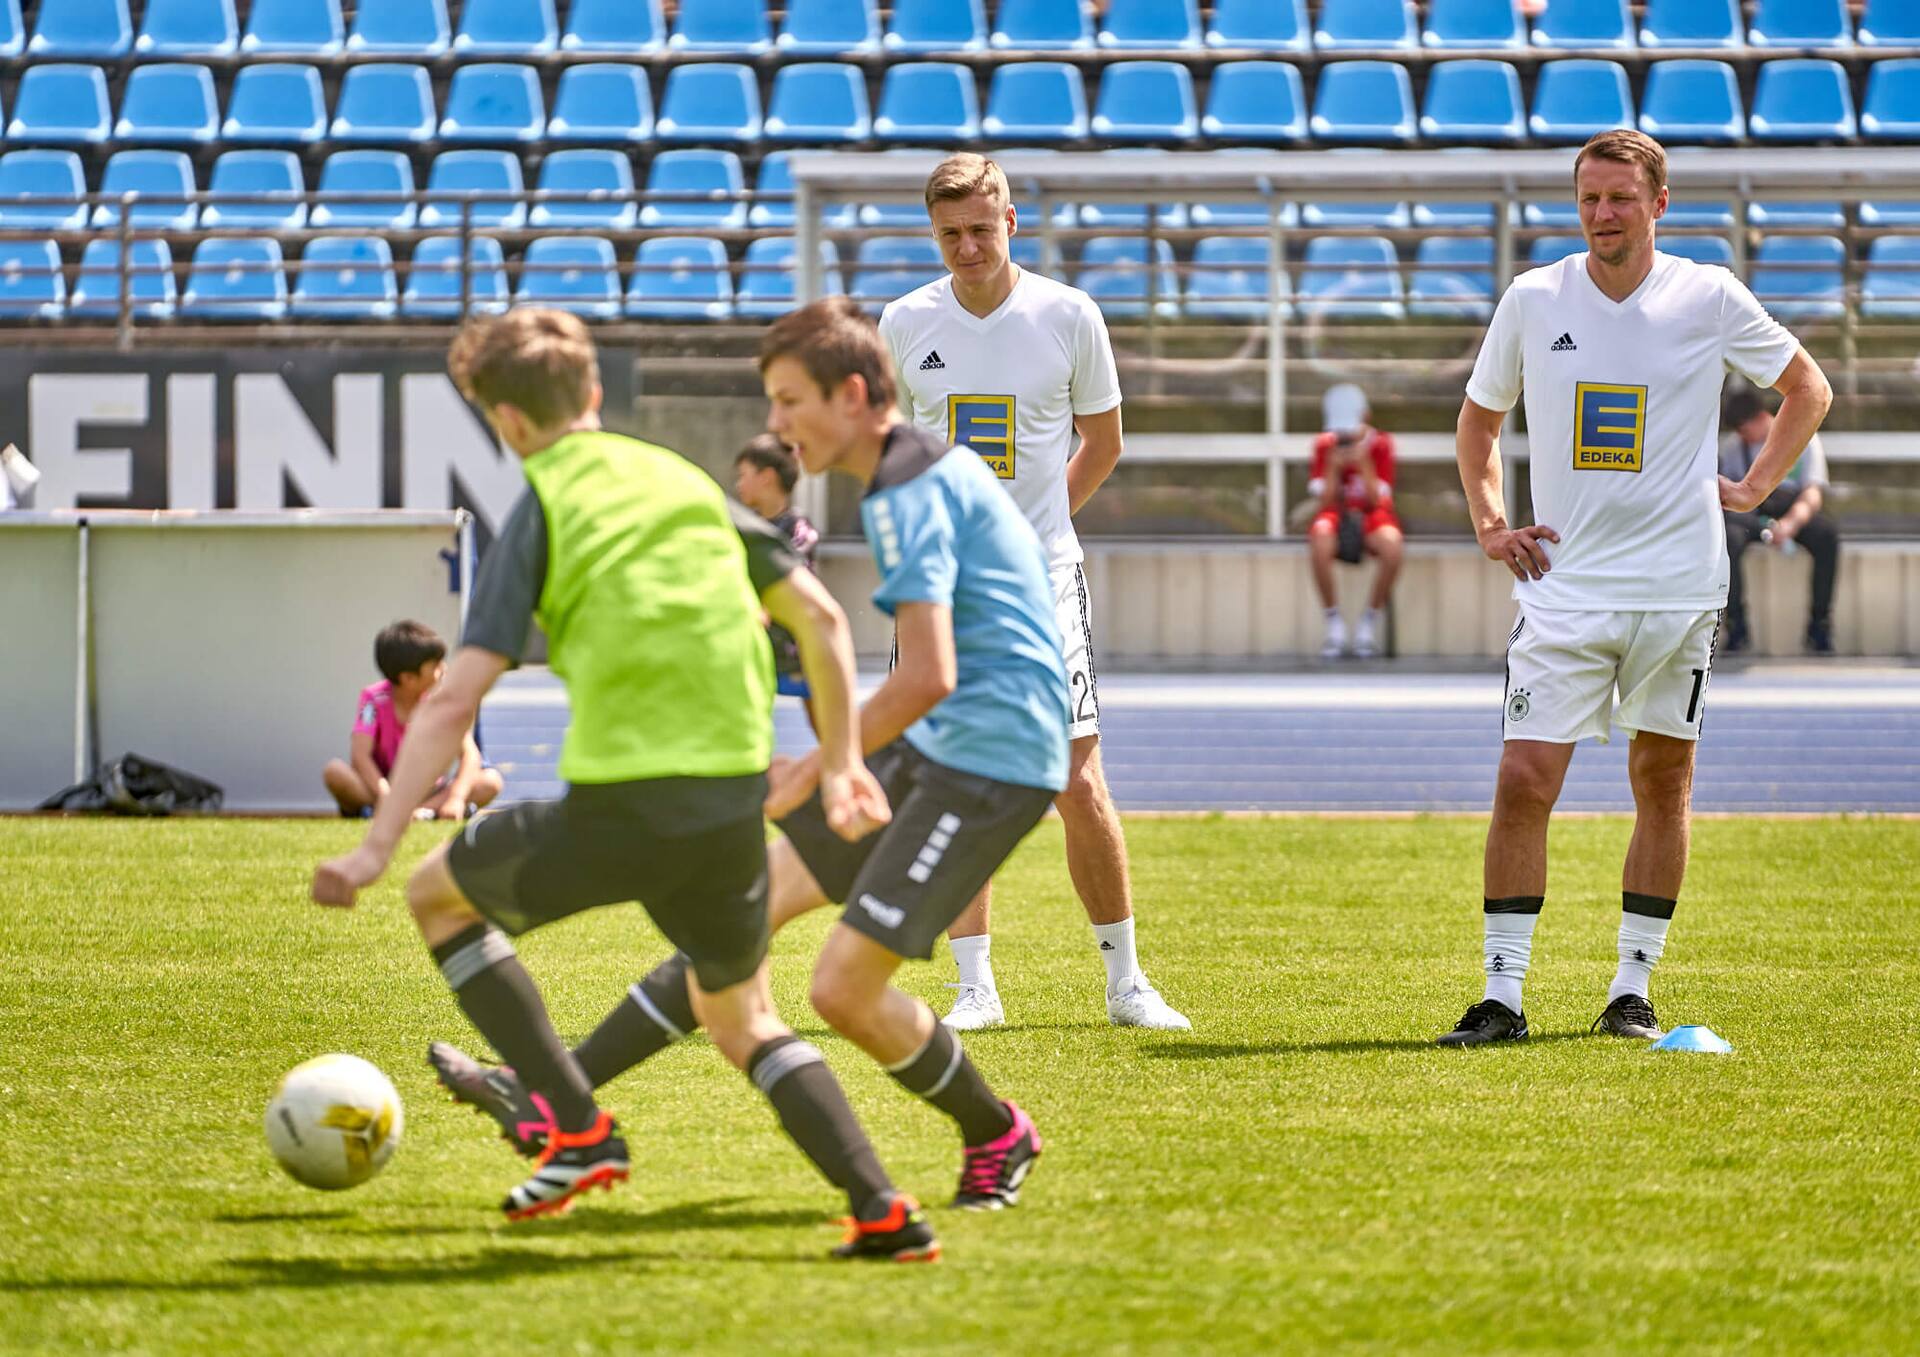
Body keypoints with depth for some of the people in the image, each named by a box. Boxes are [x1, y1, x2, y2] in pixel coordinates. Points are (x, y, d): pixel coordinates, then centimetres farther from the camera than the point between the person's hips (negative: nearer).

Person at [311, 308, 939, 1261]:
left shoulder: (541, 512, 0)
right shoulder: (689, 482, 16)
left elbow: (455, 697, -9)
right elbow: (819, 617, 18)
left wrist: (378, 846, -12)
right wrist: (842, 761, 26)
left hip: (619, 804, -5)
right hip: (734, 800, 5)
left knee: (437, 895, 20)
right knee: (742, 1020, 26)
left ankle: (576, 1127, 7)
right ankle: (882, 1211, 7)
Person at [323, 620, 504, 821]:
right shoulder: (375, 699, -13)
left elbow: (469, 753, -16)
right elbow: (360, 755, -24)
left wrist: (456, 799, -35)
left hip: (425, 790, 2)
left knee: (491, 781, -23)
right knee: (334, 771, -33)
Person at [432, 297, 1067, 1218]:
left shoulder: (910, 494, -16)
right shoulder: (928, 473, 15)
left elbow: (928, 676, -24)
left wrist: (814, 771, -15)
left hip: (987, 762, -10)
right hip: (932, 753, 10)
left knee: (844, 988, -12)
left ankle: (995, 1136, 11)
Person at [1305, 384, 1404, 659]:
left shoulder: (1380, 445, -3)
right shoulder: (1324, 446, -1)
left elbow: (1377, 501, -10)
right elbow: (1324, 503, -7)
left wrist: (1363, 464, -21)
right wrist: (1334, 466, -20)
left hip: (1371, 516, 0)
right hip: (1336, 516, 0)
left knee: (1392, 544, -37)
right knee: (1319, 541, -39)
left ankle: (1370, 623, -17)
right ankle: (1334, 624, -22)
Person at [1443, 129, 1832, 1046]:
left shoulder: (1709, 299, -2)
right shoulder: (1532, 300, 2)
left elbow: (1807, 388, 13)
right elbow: (1479, 418, 17)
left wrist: (1754, 488, 4)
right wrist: (1489, 523, 5)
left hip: (1677, 583, 0)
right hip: (1563, 585, 0)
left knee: (1663, 781, 6)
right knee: (1523, 782, -9)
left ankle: (1633, 988, 16)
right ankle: (1502, 996, -5)